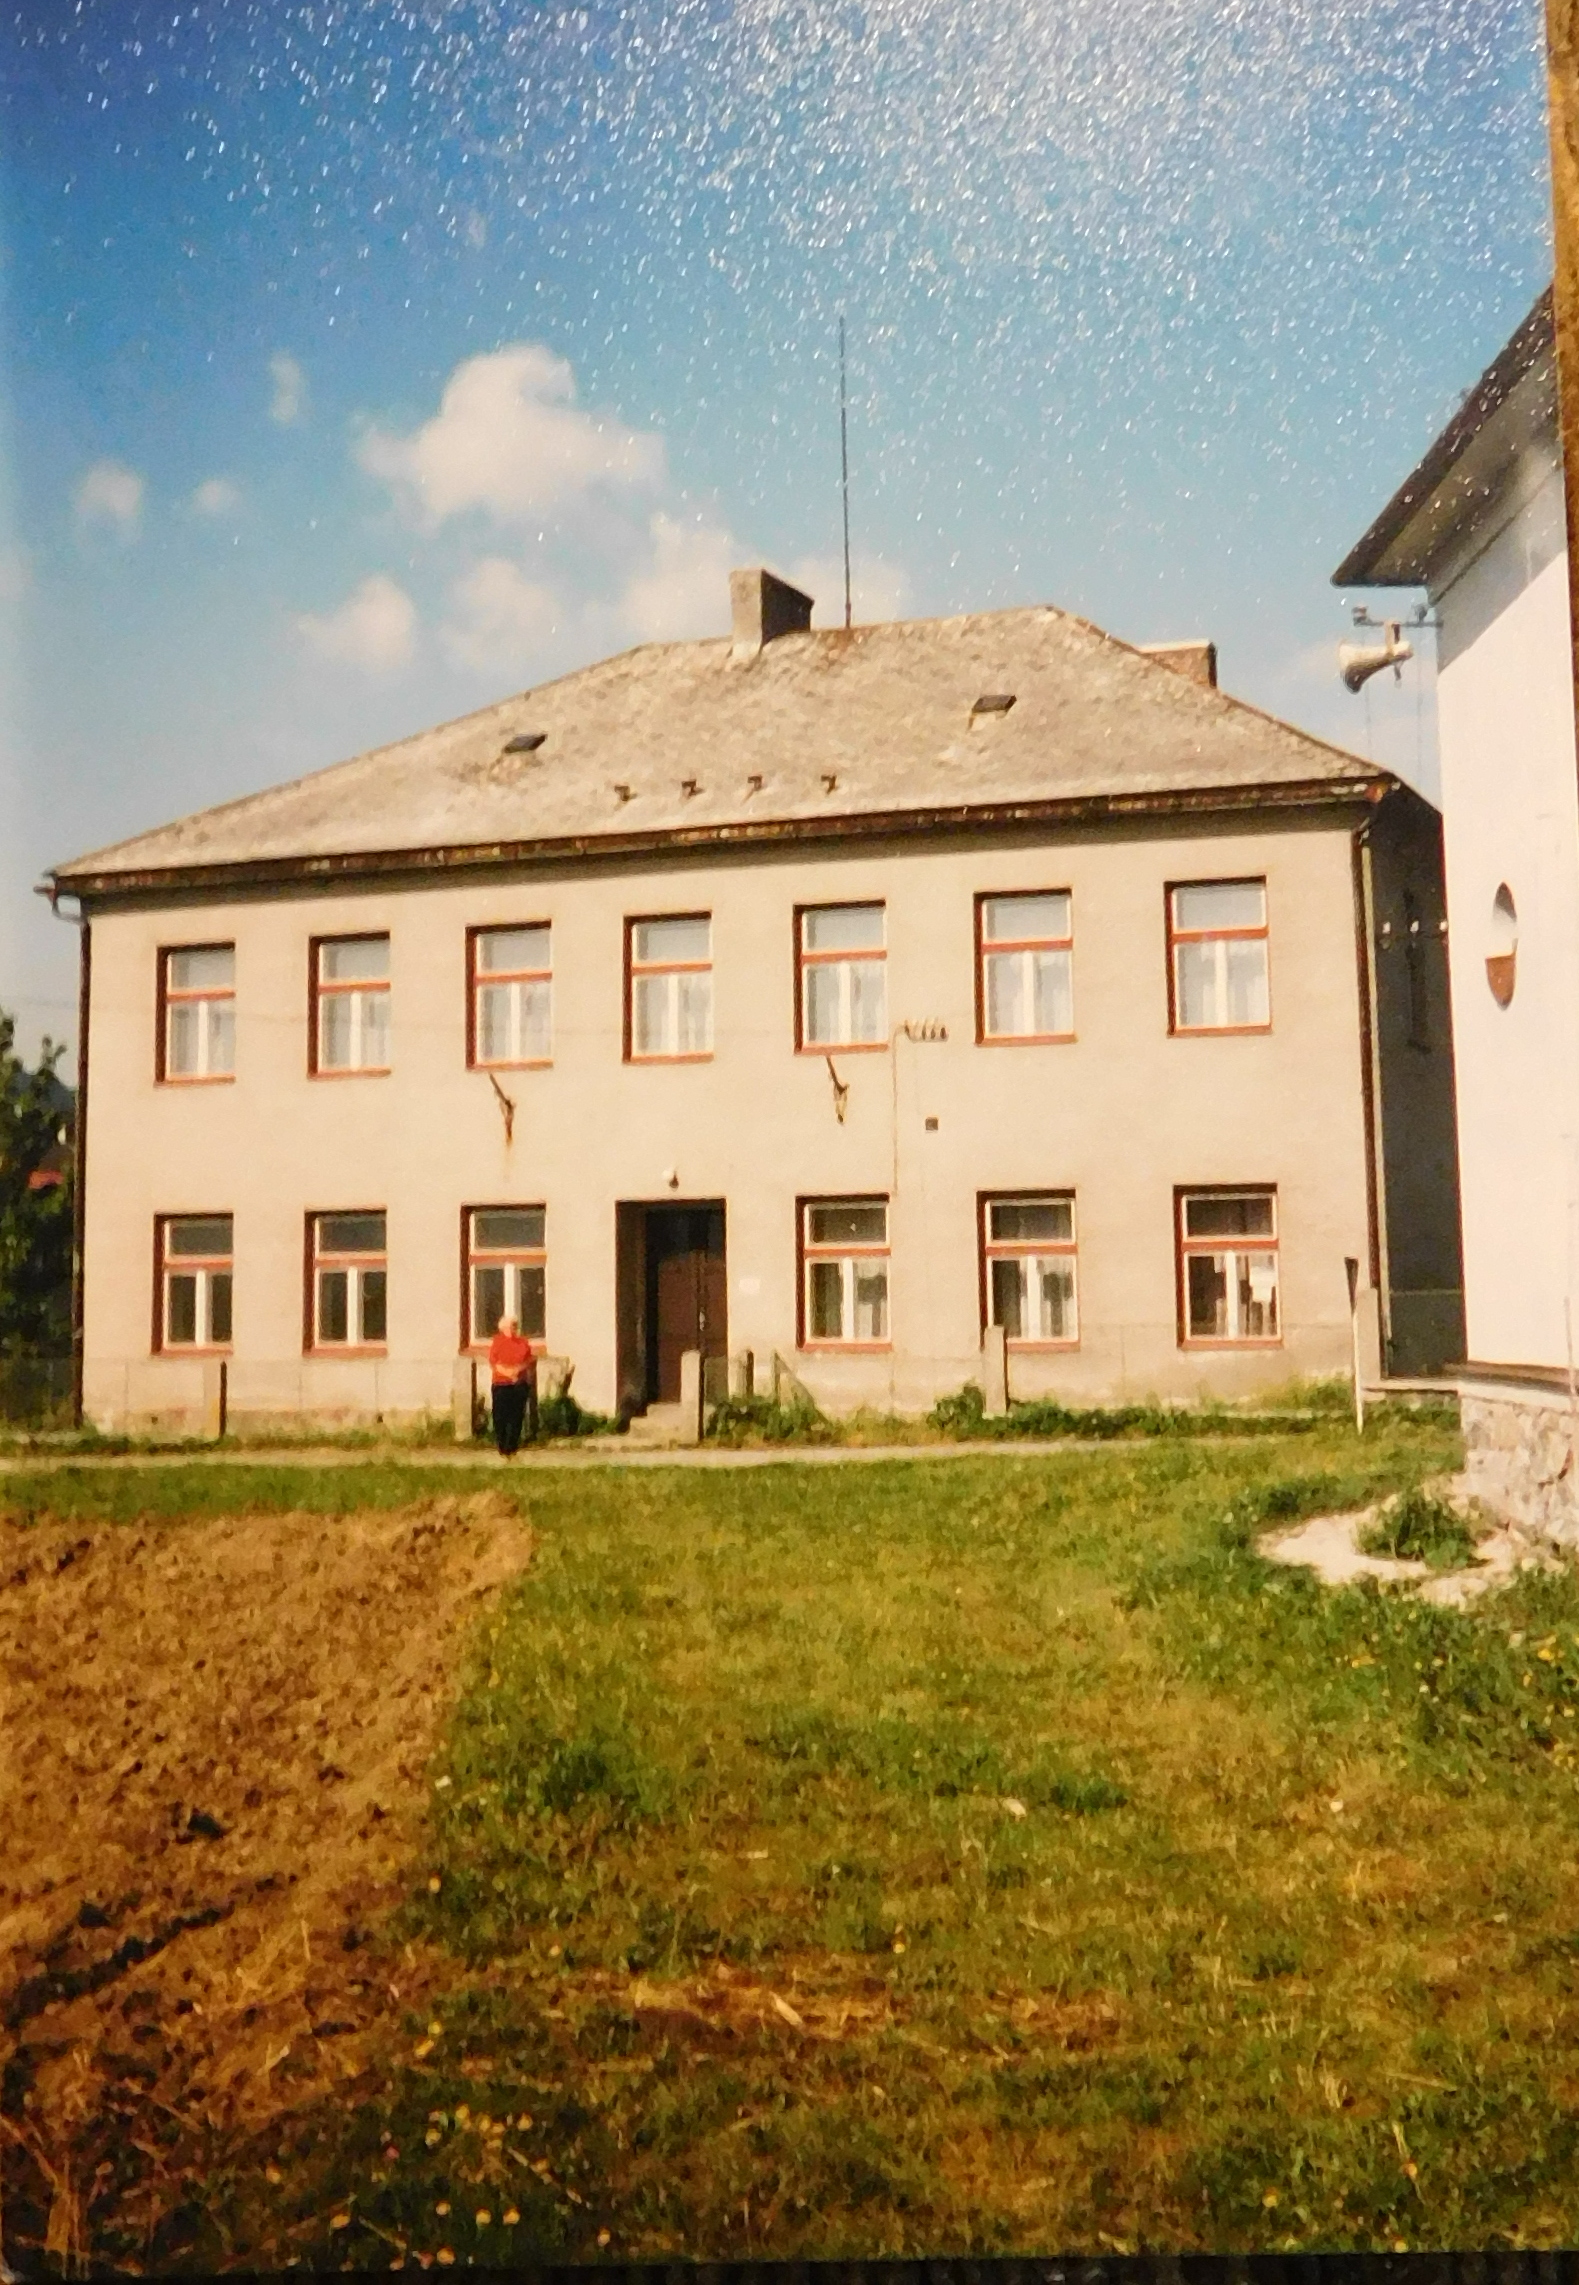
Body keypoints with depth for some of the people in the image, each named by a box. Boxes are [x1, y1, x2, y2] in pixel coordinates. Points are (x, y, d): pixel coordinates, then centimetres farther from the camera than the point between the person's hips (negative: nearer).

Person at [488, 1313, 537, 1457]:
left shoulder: (523, 1341, 8)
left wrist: (520, 1368, -10)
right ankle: (502, 1449, 6)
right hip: (502, 1385, -3)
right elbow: (492, 1363, -5)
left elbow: (530, 1360, 9)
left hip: (520, 1385, 3)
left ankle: (513, 1448, 15)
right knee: (501, 1418, -3)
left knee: (517, 1418, 5)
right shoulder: (497, 1341, -2)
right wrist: (506, 1371, -19)